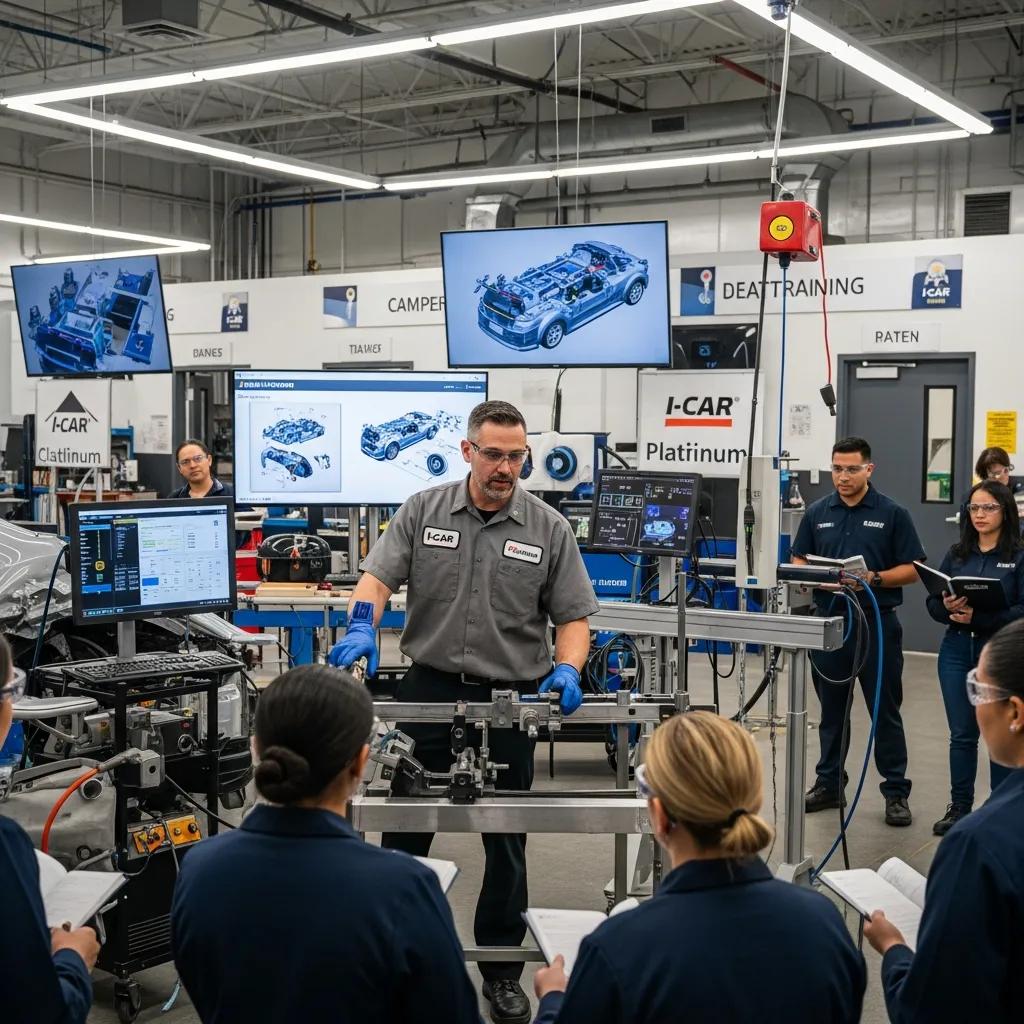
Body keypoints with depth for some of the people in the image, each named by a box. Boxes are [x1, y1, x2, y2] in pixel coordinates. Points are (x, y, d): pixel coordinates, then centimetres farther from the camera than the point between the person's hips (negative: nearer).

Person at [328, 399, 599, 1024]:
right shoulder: (423, 511, 0)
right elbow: (378, 578, -6)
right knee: (405, 826, 12)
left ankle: (502, 968, 25)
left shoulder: (549, 528, -2)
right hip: (430, 690, 1)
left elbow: (573, 617, -1)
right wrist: (363, 629, -25)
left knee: (506, 838, 10)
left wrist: (567, 670, -19)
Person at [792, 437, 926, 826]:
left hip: (877, 623, -3)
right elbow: (799, 560, 12)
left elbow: (912, 570, -3)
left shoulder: (893, 514, -2)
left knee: (885, 711, 2)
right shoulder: (817, 513, 7)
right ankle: (829, 785, 23)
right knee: (831, 710, 12)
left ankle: (896, 793, 10)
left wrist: (874, 578, -19)